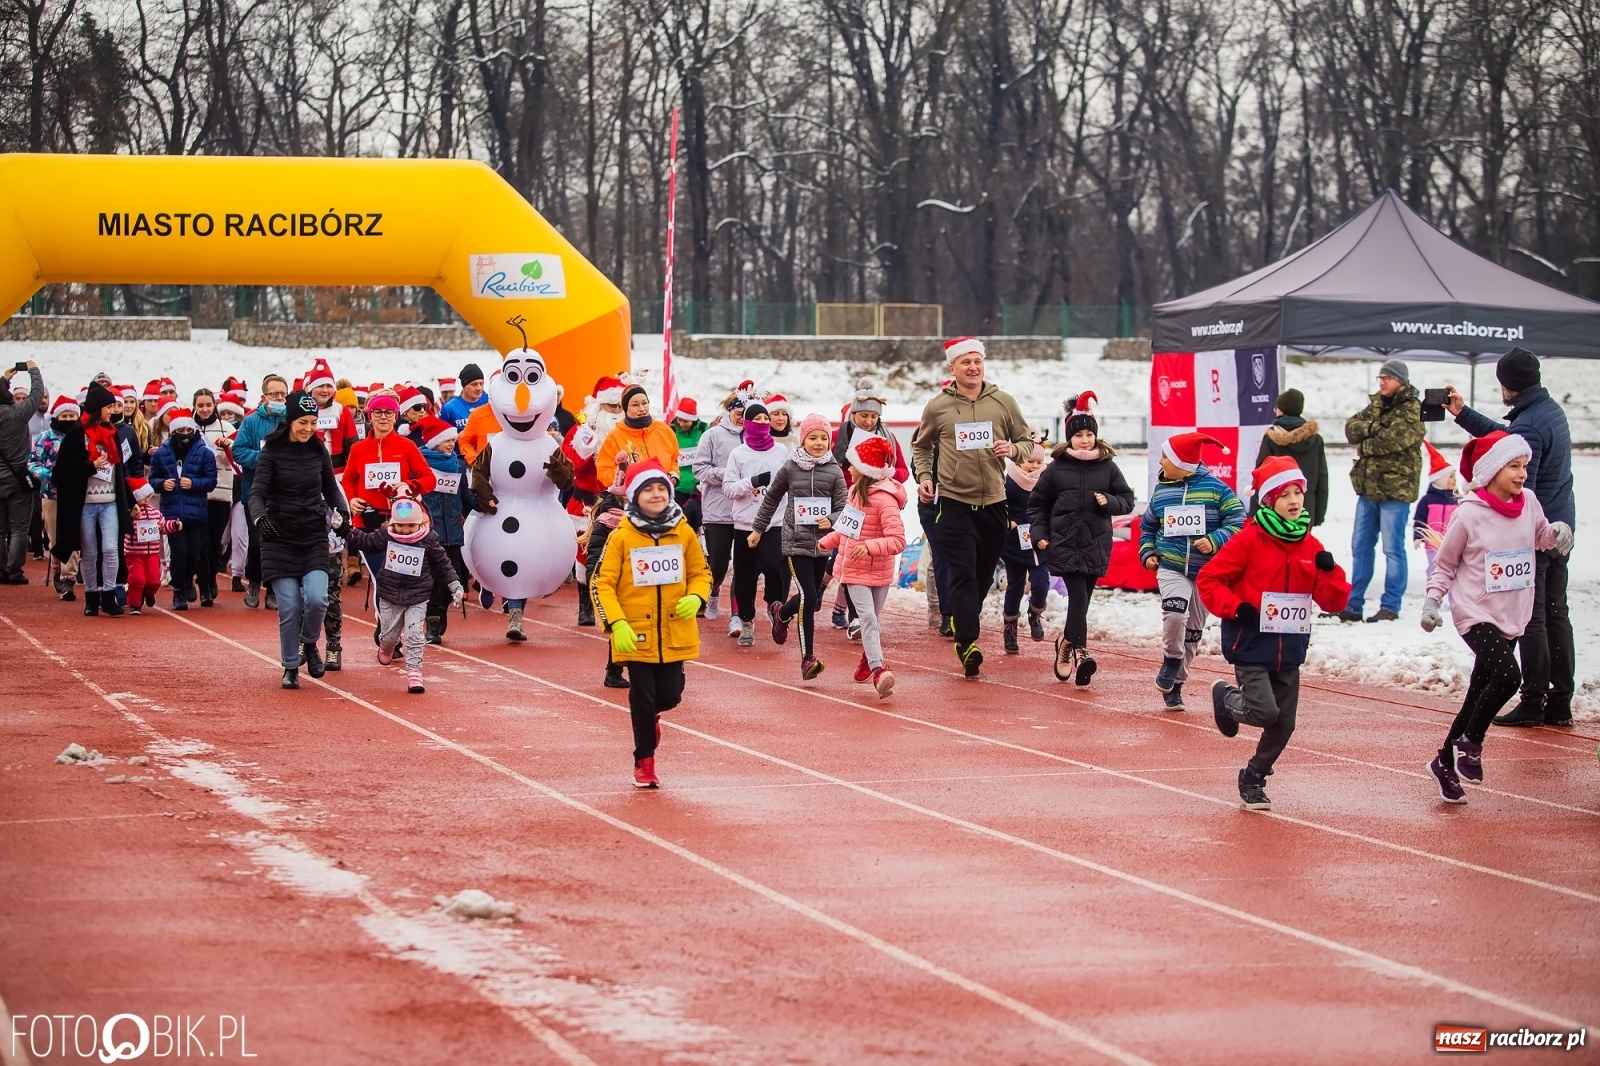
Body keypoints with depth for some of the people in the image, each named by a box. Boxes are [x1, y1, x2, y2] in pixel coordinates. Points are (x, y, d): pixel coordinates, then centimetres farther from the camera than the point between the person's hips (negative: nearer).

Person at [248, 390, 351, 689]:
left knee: (316, 598, -16)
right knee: (289, 607, -6)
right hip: (280, 538, -2)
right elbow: (257, 492, -13)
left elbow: (331, 489, 18)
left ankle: (309, 644, 15)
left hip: (314, 536, 2)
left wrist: (341, 514, 0)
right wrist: (259, 517, -33)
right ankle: (290, 667, 13)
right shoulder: (272, 452, -5)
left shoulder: (319, 452, 6)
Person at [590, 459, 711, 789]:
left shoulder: (684, 533, 1)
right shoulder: (621, 537, -8)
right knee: (642, 697, 1)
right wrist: (616, 624, -17)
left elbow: (701, 573, 11)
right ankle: (644, 762, 19)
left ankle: (649, 714, 43)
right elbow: (602, 584, -6)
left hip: (675, 634, 3)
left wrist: (695, 598, -10)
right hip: (636, 635, -3)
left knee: (670, 696, 6)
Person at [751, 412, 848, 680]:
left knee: (813, 598, 14)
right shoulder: (790, 469, -2)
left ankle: (780, 613, 48)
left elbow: (842, 508, 0)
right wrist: (757, 528, 18)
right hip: (796, 541, -3)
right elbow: (771, 498, 13)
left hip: (822, 544, 3)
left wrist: (831, 520, -22)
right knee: (809, 596, -14)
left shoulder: (834, 472, 0)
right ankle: (807, 658, -9)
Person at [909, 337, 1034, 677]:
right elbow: (921, 445, 15)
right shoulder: (938, 407, 0)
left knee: (984, 576, 10)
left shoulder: (1003, 403, 3)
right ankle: (967, 644, -15)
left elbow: (1027, 442, 10)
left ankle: (965, 630, 28)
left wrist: (1012, 449, -11)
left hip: (994, 503, 3)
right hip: (954, 503, -2)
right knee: (964, 575, -13)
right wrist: (924, 476, 0)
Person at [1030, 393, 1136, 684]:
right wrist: (1040, 534, 1)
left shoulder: (1107, 467, 5)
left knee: (1082, 600, 7)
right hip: (1064, 545, -2)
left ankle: (1067, 640, 29)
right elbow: (1037, 504, 11)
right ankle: (1080, 651, -19)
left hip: (1096, 546, 2)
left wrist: (1109, 502, -10)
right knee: (1078, 596, -15)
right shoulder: (1056, 469, 2)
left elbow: (1127, 501, 10)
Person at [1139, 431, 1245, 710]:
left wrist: (1215, 541, -21)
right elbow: (1147, 527, 21)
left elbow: (1238, 522, -7)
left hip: (1206, 572, 0)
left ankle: (1174, 685, 20)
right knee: (1175, 613, -26)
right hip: (1170, 568, 0)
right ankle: (1171, 660, -1)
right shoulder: (1161, 491, 6)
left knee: (1193, 631, 7)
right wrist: (1148, 552, 5)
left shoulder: (1215, 488, -6)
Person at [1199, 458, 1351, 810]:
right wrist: (1234, 608, -20)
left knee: (1284, 725, 6)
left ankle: (1254, 779, 29)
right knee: (1265, 711, -18)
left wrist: (1330, 571, -12)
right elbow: (1208, 579, -7)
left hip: (1290, 652, 5)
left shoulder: (1310, 546, 5)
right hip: (1252, 647, -5)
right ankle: (1226, 698, 16)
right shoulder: (1249, 541, -10)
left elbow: (1333, 601, 6)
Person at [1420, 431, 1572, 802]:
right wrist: (1432, 601, -13)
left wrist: (1558, 531, -2)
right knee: (1507, 675, -26)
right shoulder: (1469, 515, -14)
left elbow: (1541, 536, 20)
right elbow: (1445, 564, -2)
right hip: (1476, 615, -6)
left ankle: (1445, 762, 27)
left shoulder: (1529, 503, 0)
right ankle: (1470, 742, -4)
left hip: (1512, 619, 6)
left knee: (1479, 696, 12)